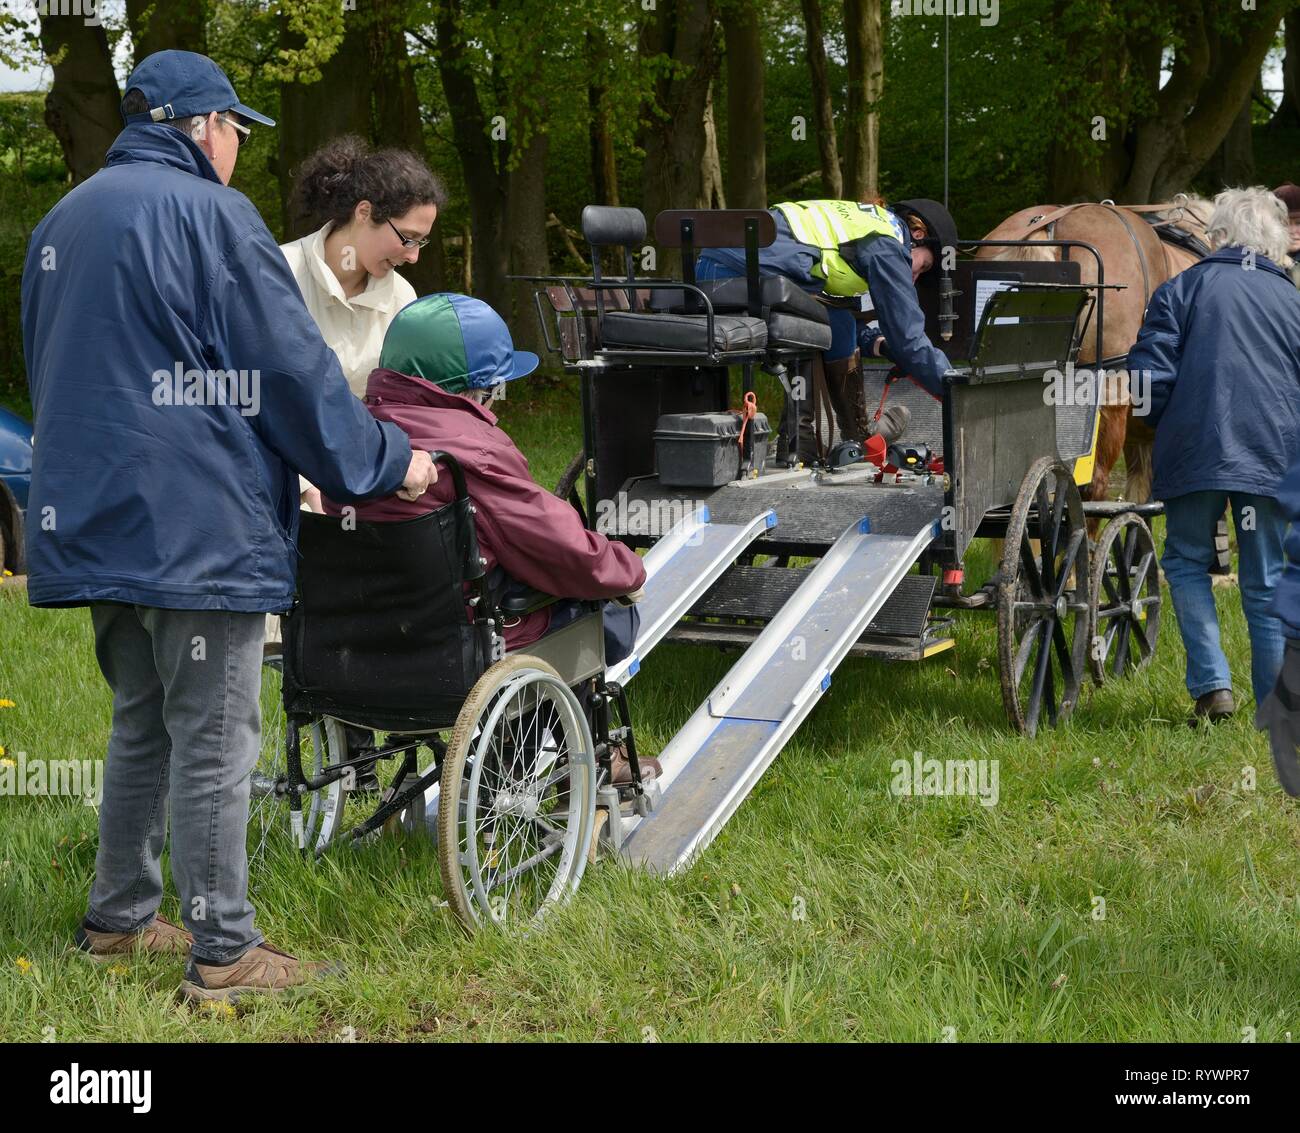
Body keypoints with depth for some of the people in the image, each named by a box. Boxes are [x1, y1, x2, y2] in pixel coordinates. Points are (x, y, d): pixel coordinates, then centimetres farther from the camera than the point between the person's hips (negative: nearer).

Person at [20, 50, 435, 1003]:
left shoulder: (63, 221, 16)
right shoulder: (210, 214, -12)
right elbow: (293, 370, -11)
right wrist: (386, 463, 0)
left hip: (94, 522, 9)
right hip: (199, 526, -8)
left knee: (142, 727, 20)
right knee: (213, 744, -2)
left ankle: (120, 918, 28)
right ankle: (223, 953, 3)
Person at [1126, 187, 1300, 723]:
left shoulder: (1182, 290, 3)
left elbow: (1148, 374, -3)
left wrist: (1167, 426, 14)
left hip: (1195, 454, -2)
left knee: (1187, 563, 14)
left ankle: (1212, 684, -1)